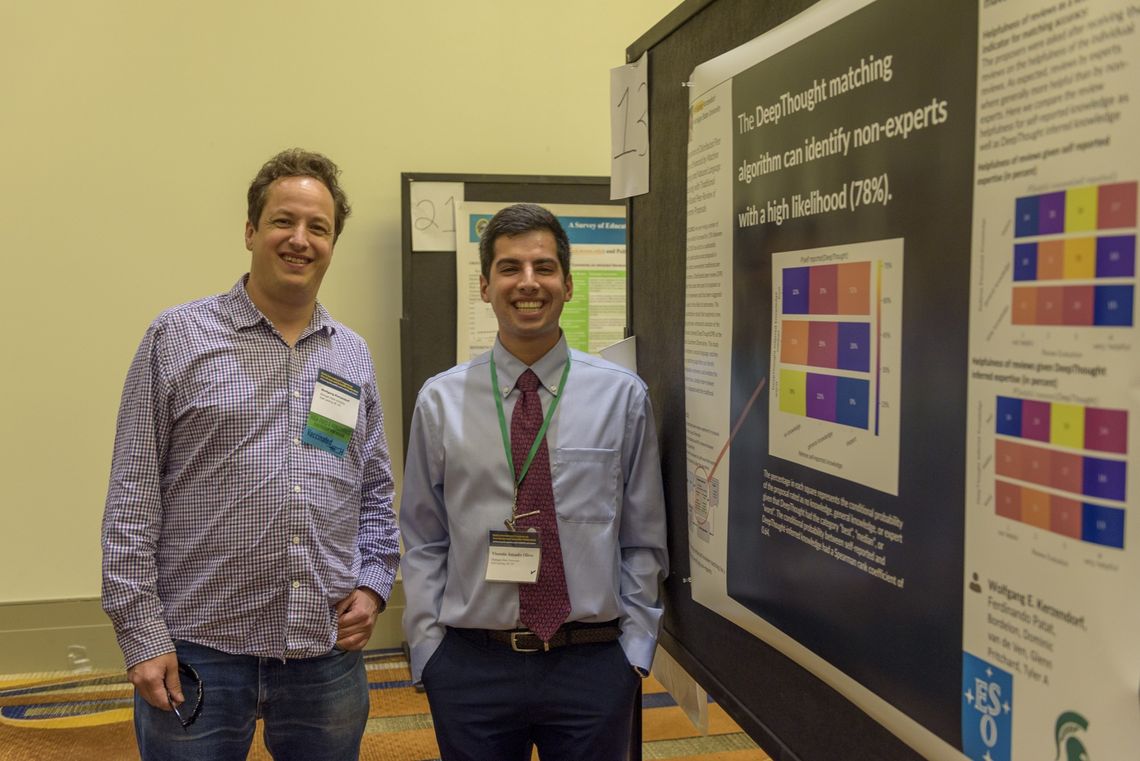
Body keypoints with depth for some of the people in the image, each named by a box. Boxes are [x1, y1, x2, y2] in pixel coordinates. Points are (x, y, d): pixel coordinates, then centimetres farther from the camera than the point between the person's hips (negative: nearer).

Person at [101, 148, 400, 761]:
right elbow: (132, 498, -4)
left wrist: (373, 583, 3)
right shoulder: (178, 338, -2)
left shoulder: (353, 357, 10)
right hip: (199, 650, -3)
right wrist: (142, 634, -8)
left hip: (328, 655, 4)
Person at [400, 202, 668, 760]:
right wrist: (428, 651, -1)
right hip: (470, 666, 0)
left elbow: (643, 541, 2)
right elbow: (423, 544, 3)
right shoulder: (440, 401, -1)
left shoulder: (623, 396, -2)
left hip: (593, 665, 0)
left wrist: (634, 648, -1)